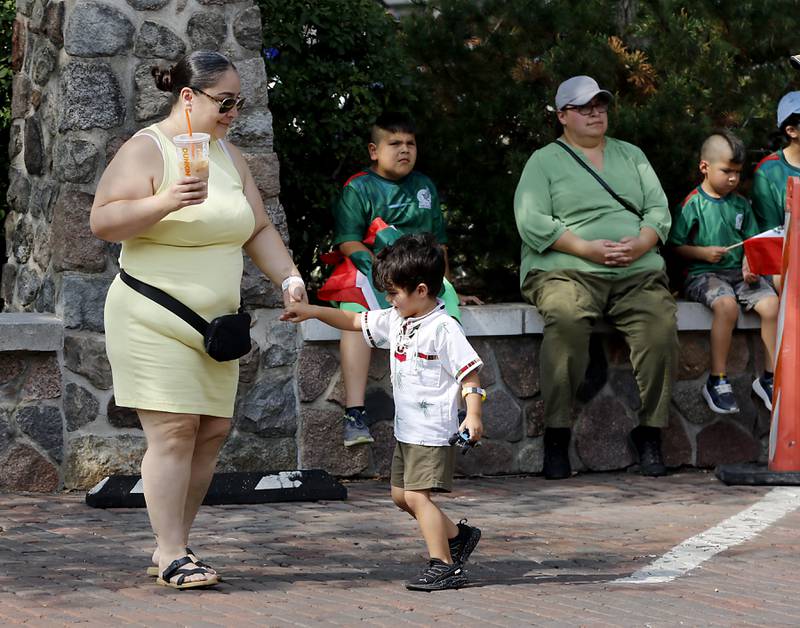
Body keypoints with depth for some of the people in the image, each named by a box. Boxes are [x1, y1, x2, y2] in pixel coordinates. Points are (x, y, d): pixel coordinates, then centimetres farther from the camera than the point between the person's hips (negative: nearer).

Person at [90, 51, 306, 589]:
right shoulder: (146, 150, -8)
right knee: (174, 429, -13)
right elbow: (103, 222, -17)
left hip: (215, 318, 7)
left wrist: (288, 277, 1)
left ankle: (172, 545, 13)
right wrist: (166, 202, -30)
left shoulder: (229, 156, 14)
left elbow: (259, 230, 18)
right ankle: (173, 557, -10)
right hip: (153, 318, -7)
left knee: (214, 430, 4)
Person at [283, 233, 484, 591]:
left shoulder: (444, 328, -16)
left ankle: (443, 567, -13)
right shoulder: (395, 320, 8)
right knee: (401, 494, 16)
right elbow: (355, 321, 18)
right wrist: (312, 312, 10)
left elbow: (469, 373, -16)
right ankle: (457, 536, 29)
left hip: (434, 431, -10)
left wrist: (473, 415, -25)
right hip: (406, 430, 10)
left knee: (417, 495, -15)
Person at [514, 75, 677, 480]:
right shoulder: (544, 161, 11)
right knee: (566, 319, -36)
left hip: (638, 272, 3)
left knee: (660, 324, -27)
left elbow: (659, 210, 16)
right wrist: (589, 249, -13)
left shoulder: (631, 155, 25)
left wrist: (641, 243, -7)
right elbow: (531, 222, -3)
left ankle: (649, 434, -18)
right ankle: (557, 436, -30)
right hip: (567, 271, -3)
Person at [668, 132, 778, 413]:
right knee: (727, 304, -35)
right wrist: (703, 252, -14)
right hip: (703, 274, -5)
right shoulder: (692, 204, -1)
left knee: (771, 303, -22)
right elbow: (676, 245, 1)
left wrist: (751, 265, -7)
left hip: (738, 271, 5)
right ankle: (717, 382, -25)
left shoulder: (741, 205, 13)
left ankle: (770, 377, -9)